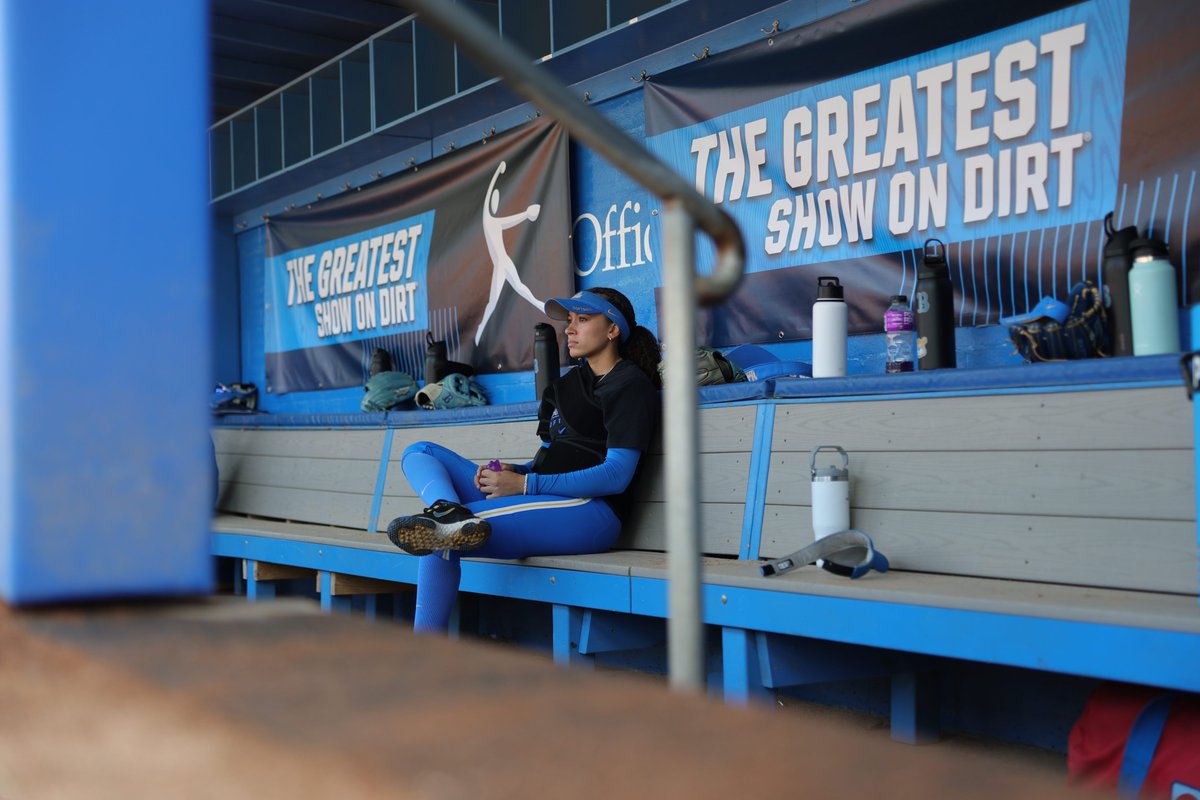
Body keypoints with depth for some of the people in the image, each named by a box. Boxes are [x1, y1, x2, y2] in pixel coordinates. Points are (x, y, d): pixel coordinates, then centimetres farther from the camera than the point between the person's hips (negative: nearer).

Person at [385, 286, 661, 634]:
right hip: (546, 501, 9)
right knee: (419, 453, -3)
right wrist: (509, 473, -1)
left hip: (590, 512, -9)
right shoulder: (568, 384, 26)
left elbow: (617, 476, -12)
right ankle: (449, 512, -29)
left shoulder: (632, 385, -1)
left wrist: (525, 484, -15)